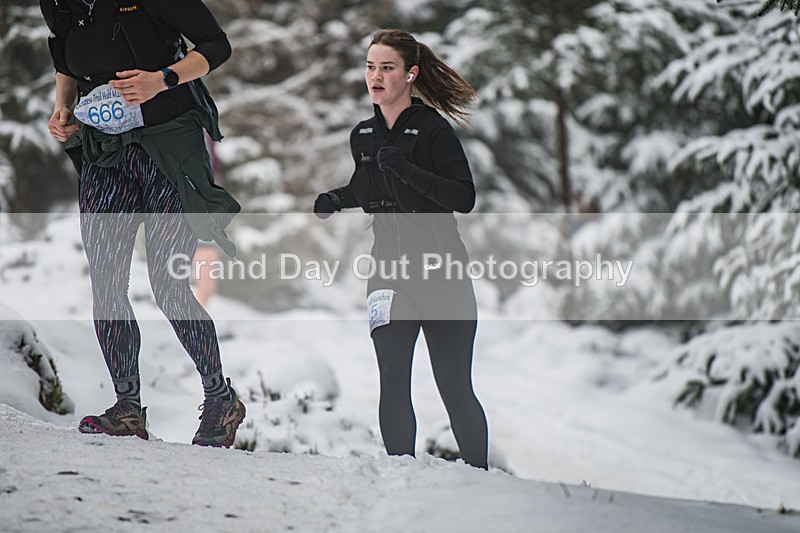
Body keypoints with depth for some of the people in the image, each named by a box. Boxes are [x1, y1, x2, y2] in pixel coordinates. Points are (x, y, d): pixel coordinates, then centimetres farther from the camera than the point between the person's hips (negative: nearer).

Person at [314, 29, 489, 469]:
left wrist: (405, 168, -26)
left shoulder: (433, 129, -10)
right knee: (392, 383, -7)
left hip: (441, 271, -5)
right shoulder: (362, 136, 9)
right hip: (388, 269, 5)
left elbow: (464, 197, -18)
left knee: (454, 388, -2)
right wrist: (338, 198, 5)